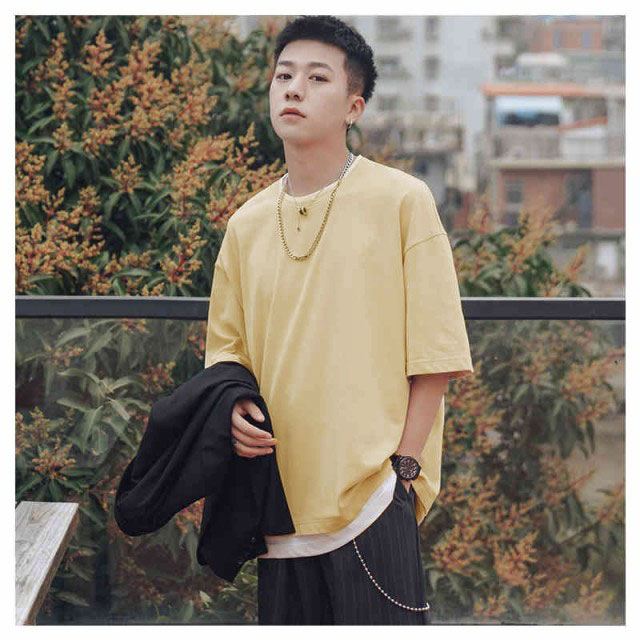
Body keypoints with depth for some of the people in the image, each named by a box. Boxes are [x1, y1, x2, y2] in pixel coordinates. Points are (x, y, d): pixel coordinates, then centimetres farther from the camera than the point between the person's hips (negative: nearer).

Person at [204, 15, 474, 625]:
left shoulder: (400, 201, -3)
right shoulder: (246, 225, 11)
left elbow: (433, 353, -4)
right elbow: (226, 344, 19)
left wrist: (405, 465, -9)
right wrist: (233, 407, -2)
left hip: (372, 494, -4)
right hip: (280, 494, 5)